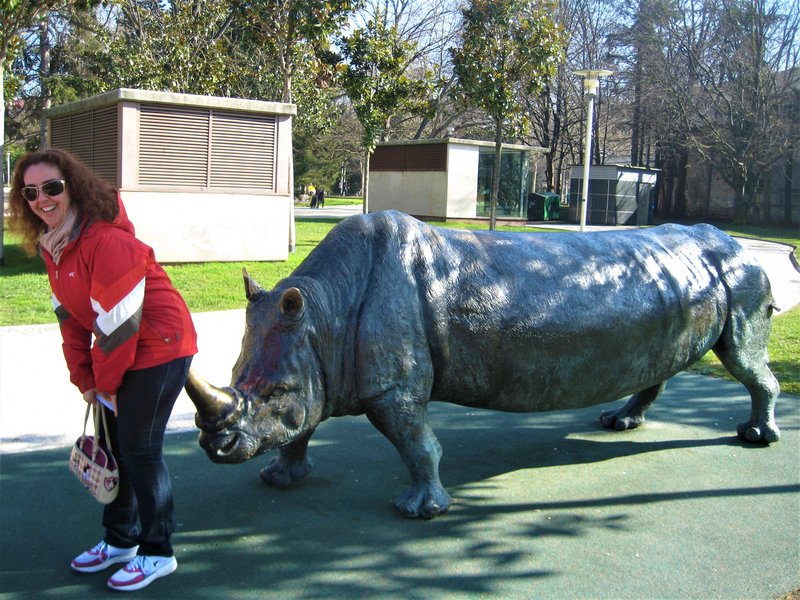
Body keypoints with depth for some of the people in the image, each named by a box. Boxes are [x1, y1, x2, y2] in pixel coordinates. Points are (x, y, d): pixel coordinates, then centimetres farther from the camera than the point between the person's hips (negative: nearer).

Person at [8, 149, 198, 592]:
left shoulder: (107, 241, -25)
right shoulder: (51, 244, 5)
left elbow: (117, 320, -23)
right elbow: (69, 314, 8)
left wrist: (107, 382, -12)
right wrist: (84, 377, 4)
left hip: (158, 349, -9)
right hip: (117, 352, 9)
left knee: (139, 447, -5)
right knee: (115, 444, 16)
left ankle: (157, 553, 11)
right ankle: (120, 540, 32)